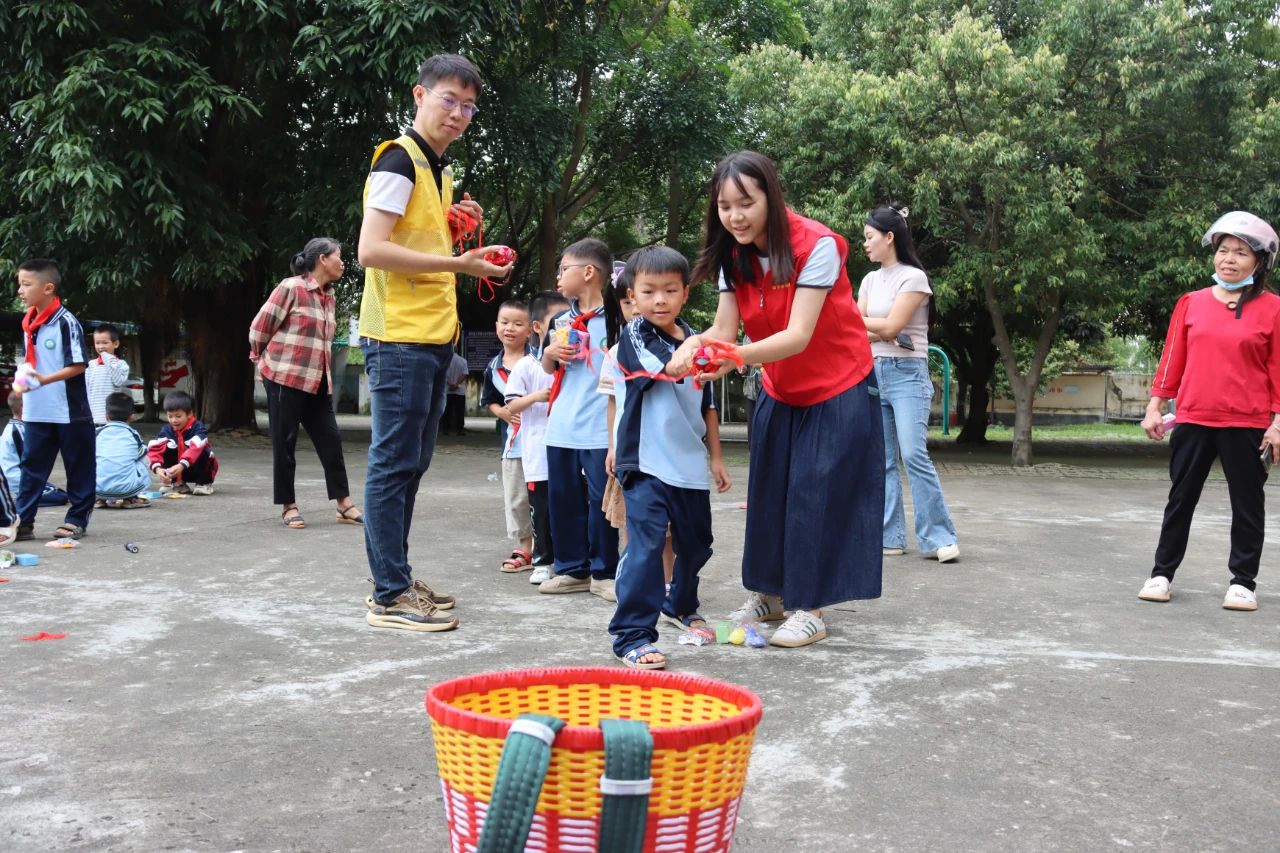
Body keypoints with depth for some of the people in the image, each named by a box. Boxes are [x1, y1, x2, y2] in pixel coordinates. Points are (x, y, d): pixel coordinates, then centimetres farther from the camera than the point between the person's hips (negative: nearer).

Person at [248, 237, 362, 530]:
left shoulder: (330, 298, 12)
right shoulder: (291, 288, -10)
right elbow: (259, 327, -5)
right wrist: (263, 361, 8)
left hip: (317, 382, 7)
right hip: (285, 378, -7)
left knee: (331, 440, 4)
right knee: (284, 444, 2)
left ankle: (344, 505, 7)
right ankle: (288, 506, 10)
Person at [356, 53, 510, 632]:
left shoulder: (441, 170, 19)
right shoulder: (399, 160, -9)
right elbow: (371, 250, -19)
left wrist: (452, 226, 9)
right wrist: (456, 263, -23)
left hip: (434, 336, 10)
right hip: (398, 337, -10)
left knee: (412, 464, 13)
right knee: (393, 465, -6)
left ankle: (395, 578, 22)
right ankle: (390, 596, -1)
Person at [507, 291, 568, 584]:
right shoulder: (526, 366, -2)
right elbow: (512, 406, -4)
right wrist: (536, 397, -19)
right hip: (538, 454, -2)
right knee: (541, 510, 5)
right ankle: (542, 560, 17)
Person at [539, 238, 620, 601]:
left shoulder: (614, 318, -6)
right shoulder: (560, 321, 13)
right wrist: (551, 352, 3)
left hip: (600, 429, -6)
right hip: (561, 427, 6)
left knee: (601, 500, 0)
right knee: (563, 499, 10)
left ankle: (603, 572, 11)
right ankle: (571, 568, 20)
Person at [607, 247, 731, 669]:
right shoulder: (633, 336, -7)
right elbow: (664, 368, -27)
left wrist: (716, 456, 16)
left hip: (690, 464, 6)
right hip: (646, 463, -6)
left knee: (695, 543, 19)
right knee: (646, 545, -15)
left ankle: (682, 604, 43)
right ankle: (633, 634, -9)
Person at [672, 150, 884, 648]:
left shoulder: (815, 246, -26)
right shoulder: (734, 256, -6)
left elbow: (799, 336, -32)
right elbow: (724, 329, -12)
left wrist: (736, 357, -48)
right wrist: (694, 344, -36)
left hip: (837, 390, -6)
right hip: (780, 393, 6)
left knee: (816, 494, -6)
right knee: (768, 492, 9)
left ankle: (809, 609, 5)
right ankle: (768, 594, 24)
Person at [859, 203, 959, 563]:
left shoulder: (913, 277, -6)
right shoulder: (870, 280, 14)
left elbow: (890, 326, -14)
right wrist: (881, 332, -11)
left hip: (907, 374, -7)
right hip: (873, 374, 7)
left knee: (914, 454, -15)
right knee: (881, 460, 4)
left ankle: (938, 537, -9)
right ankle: (890, 537, 7)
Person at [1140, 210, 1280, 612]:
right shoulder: (1192, 303, 6)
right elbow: (1172, 358, 8)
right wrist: (1155, 406, 4)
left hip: (1247, 424, -2)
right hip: (1192, 420, 2)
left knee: (1247, 503, 7)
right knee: (1180, 499, 9)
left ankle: (1243, 582, 18)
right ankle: (1162, 573, 18)